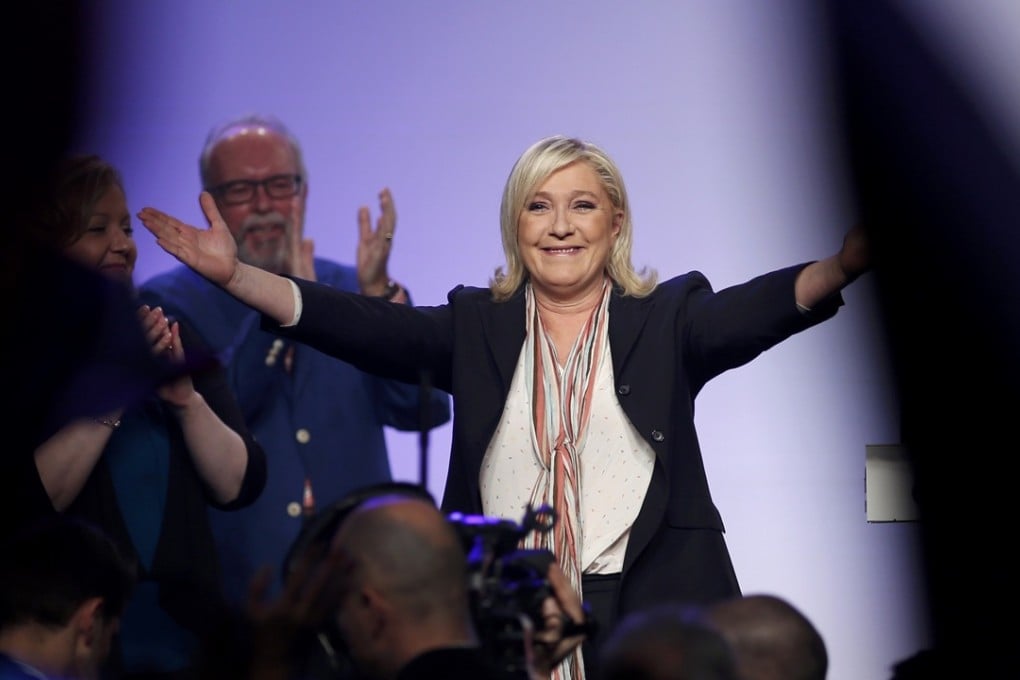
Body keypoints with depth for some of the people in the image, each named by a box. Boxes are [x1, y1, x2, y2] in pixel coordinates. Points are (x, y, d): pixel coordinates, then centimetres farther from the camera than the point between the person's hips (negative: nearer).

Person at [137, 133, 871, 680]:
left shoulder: (667, 318, 6)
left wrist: (845, 264, -33)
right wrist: (235, 275, -14)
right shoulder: (478, 325, 11)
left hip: (653, 616, -1)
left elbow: (758, 309, -11)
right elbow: (369, 329, 0)